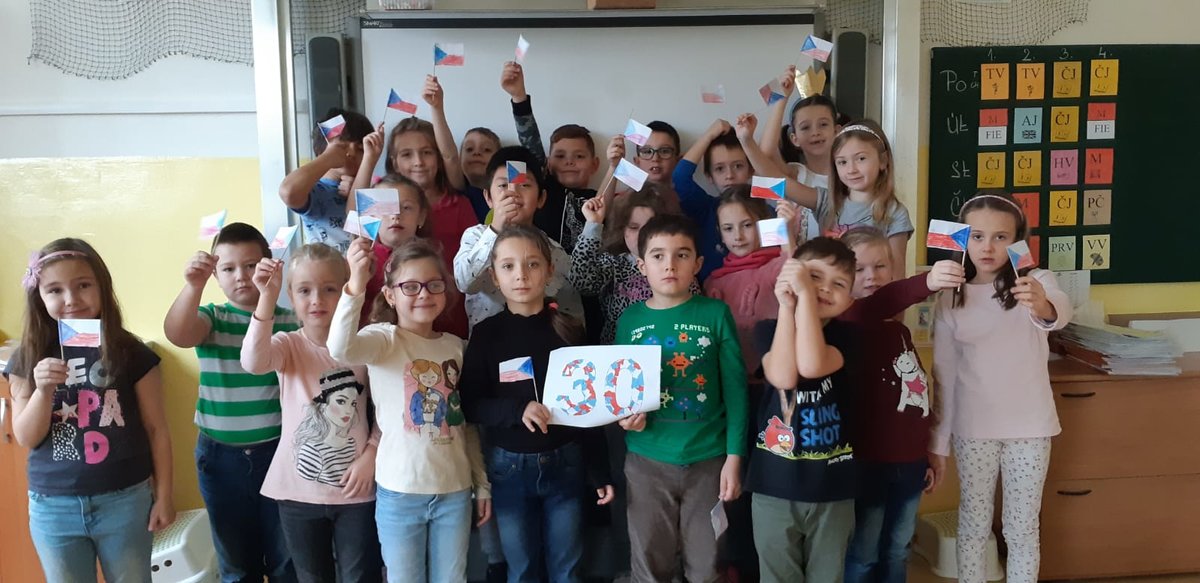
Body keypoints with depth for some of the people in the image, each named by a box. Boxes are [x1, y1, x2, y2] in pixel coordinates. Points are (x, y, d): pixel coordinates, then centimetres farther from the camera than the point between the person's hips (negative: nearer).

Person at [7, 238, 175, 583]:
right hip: (53, 506, 2)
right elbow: (26, 439, -2)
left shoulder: (131, 353, -7)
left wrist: (163, 494, -1)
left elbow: (156, 429, -2)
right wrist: (43, 390, -19)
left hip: (124, 500, -2)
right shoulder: (28, 359, -1)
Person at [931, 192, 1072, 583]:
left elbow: (1061, 312, -32)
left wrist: (1042, 306, -56)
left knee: (1023, 529, 11)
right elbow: (944, 374, 1)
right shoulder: (951, 300, -2)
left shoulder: (1037, 282, -8)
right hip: (973, 429, 1)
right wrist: (938, 439, 2)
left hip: (1029, 426, -1)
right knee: (973, 525, 12)